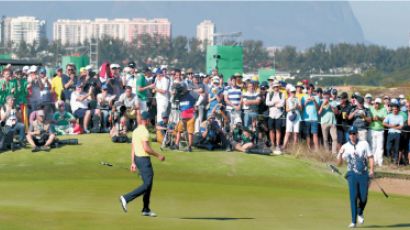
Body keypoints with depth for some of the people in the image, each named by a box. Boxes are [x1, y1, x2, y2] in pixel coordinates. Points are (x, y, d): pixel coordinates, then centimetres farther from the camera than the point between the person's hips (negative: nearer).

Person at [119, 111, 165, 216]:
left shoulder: (135, 131, 12)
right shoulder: (144, 131, -16)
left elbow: (132, 148, 15)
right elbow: (146, 148, -22)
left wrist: (133, 162, 17)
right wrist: (158, 155, -12)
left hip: (137, 158, 10)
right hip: (144, 159, -10)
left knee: (148, 183, 13)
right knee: (147, 184, -8)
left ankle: (146, 209, 15)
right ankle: (126, 198, -14)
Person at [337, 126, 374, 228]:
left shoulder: (364, 144, 6)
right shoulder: (345, 147, 5)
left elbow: (370, 157, 5)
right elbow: (339, 163, 0)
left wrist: (371, 170, -8)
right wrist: (340, 153, -19)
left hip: (364, 174, 0)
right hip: (352, 174, 0)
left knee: (363, 197, -1)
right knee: (353, 197, -9)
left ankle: (360, 213, 30)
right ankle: (353, 221, -6)